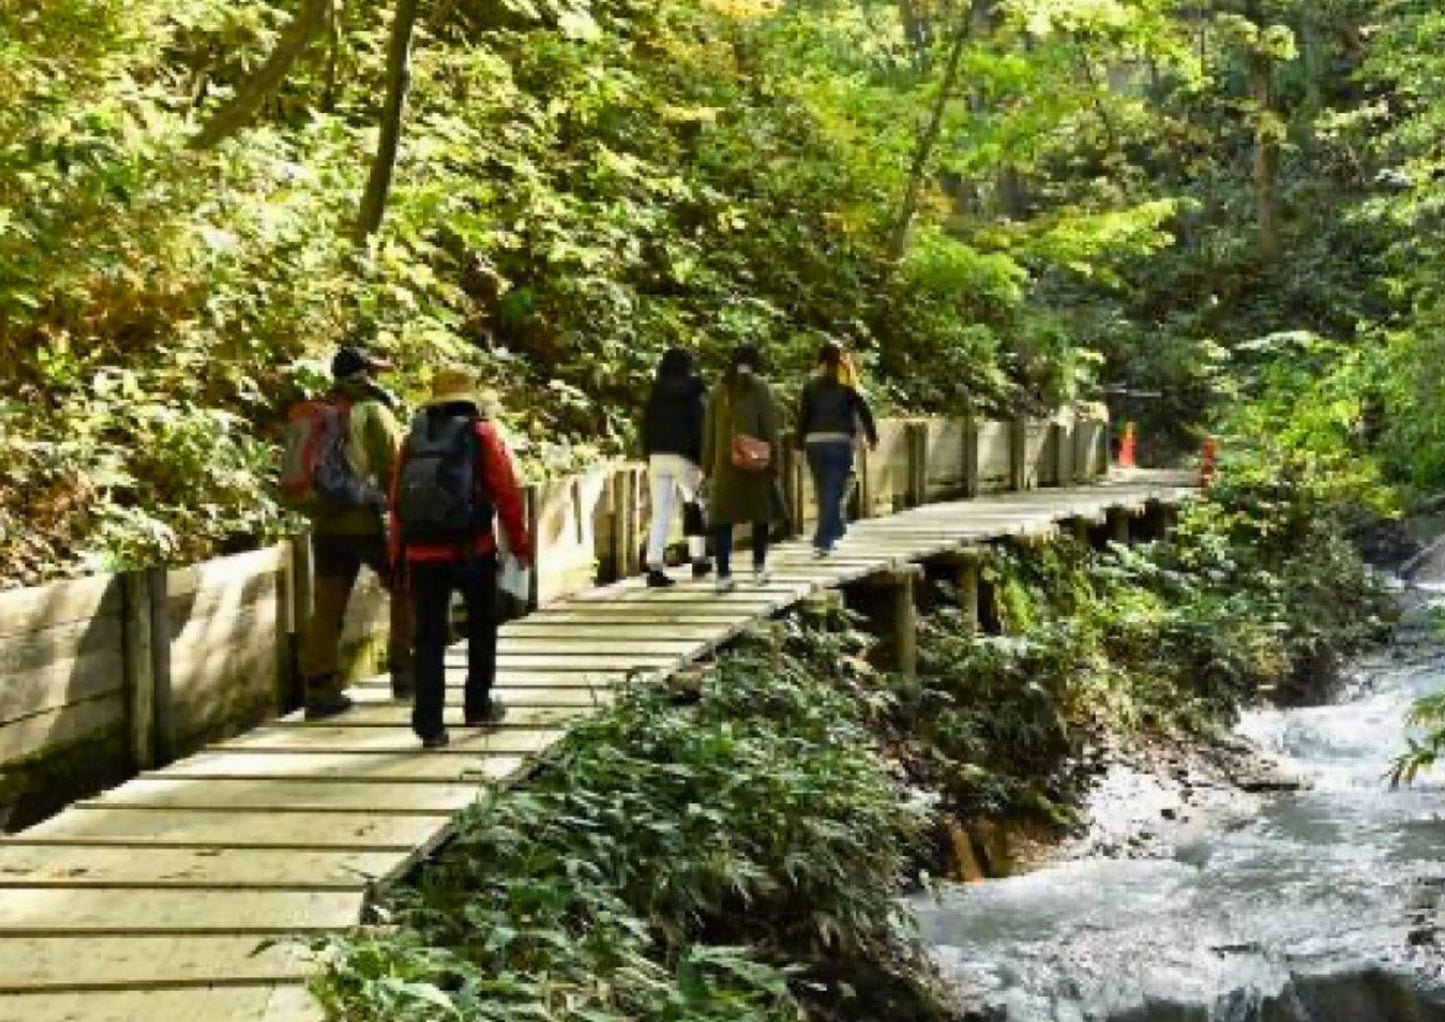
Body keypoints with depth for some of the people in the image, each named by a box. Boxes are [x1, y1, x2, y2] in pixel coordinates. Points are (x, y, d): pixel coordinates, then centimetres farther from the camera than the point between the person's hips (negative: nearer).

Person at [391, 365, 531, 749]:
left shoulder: (414, 438, 10)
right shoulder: (482, 434, 0)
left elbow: (397, 498, 9)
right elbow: (507, 493, -3)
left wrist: (398, 552, 14)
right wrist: (520, 544, 5)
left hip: (421, 550, 3)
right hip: (472, 548, -2)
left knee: (430, 636, 6)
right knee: (481, 627, 19)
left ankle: (429, 723, 2)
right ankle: (478, 705, 25)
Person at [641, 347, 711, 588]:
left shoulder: (656, 393, 8)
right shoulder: (693, 393, -5)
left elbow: (646, 426, 9)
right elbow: (701, 428, -8)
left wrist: (648, 457, 14)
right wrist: (704, 460, -6)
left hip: (657, 457, 3)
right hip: (684, 457, -3)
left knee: (659, 514, 2)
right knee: (694, 507, 16)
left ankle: (655, 568, -5)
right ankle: (698, 559, 20)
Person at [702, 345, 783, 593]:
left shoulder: (719, 390, 10)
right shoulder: (760, 387, -1)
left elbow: (709, 430, 12)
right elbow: (770, 426, -5)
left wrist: (708, 465, 16)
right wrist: (774, 459, -1)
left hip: (725, 463, 3)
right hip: (755, 461, -3)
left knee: (723, 518, 2)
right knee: (762, 513, 13)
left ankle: (723, 574, -4)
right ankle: (759, 567, 17)